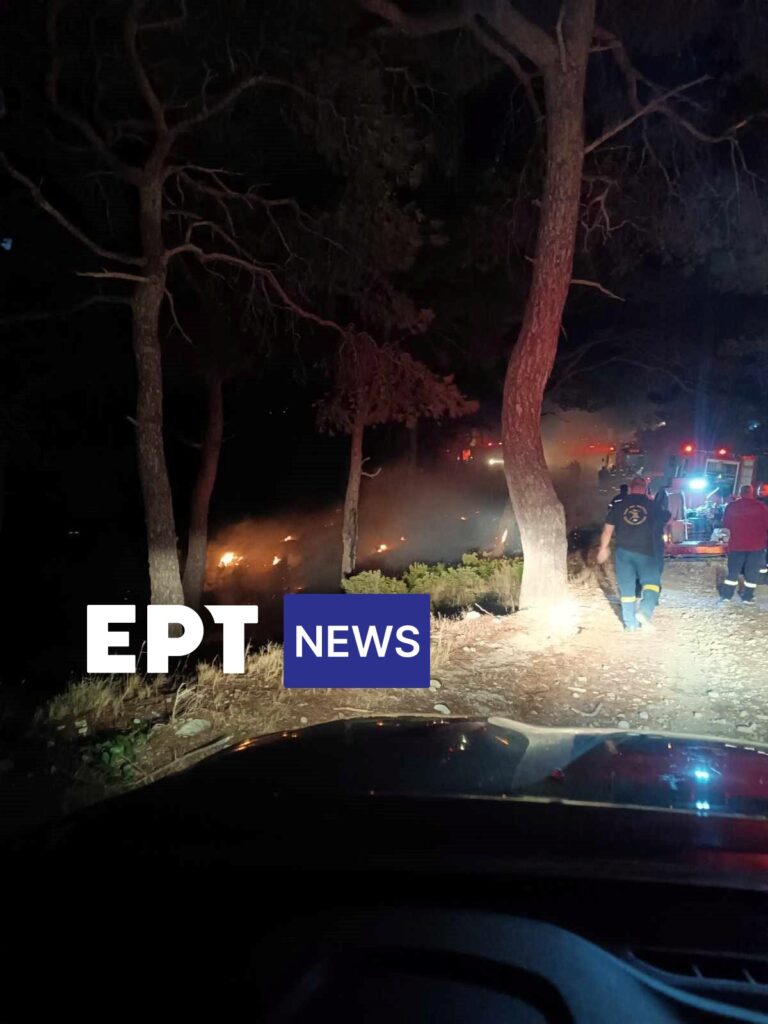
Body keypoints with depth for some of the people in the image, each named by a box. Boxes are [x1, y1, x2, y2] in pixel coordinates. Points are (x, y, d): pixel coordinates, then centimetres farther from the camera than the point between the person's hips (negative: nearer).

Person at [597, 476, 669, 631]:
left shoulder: (618, 506, 5)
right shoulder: (653, 506, 6)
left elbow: (608, 529, 4)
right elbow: (667, 519, 25)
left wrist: (603, 548, 14)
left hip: (623, 551, 1)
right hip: (646, 551, -1)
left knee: (627, 587, 9)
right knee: (651, 582, 7)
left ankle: (630, 624, 14)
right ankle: (644, 611, -19)